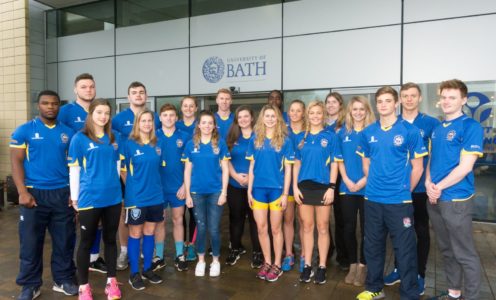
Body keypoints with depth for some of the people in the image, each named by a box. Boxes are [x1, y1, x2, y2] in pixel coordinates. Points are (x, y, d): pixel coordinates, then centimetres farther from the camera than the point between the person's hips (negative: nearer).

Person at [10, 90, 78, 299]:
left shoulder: (67, 133, 8)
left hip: (63, 194, 2)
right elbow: (16, 162, -3)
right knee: (31, 242, 7)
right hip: (34, 193, -2)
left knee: (64, 240, 9)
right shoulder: (24, 130, 1)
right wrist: (23, 192, -12)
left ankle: (63, 280, 24)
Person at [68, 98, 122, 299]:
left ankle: (111, 281, 27)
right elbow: (74, 170, -4)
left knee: (110, 239, 13)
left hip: (113, 197, 4)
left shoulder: (114, 138, 8)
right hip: (89, 199, -4)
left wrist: (114, 185, 13)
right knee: (86, 242, 8)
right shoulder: (79, 138, -4)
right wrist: (75, 198, -5)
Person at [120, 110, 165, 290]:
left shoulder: (157, 145, 6)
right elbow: (123, 170, -3)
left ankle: (147, 269, 26)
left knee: (149, 233, 13)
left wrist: (153, 184, 11)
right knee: (135, 235, 6)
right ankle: (134, 273, 18)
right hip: (136, 197, -4)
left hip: (155, 196, 4)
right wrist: (133, 186, -1)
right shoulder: (129, 144, -7)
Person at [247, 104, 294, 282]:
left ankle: (277, 265, 22)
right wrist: (249, 190, 3)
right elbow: (252, 166, 7)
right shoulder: (255, 139, 5)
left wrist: (285, 193, -7)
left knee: (276, 229, 8)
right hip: (259, 189, 2)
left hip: (276, 189, -2)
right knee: (261, 228, 9)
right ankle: (267, 262, 26)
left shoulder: (285, 140, -2)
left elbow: (287, 168, -2)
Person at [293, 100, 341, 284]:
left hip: (323, 186, -3)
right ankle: (307, 266, 20)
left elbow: (334, 164, -3)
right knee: (307, 227, 10)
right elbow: (297, 164, 8)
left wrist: (332, 187, -11)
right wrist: (295, 187, 1)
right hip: (304, 186, 3)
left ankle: (322, 267, 17)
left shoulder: (330, 136, -1)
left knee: (322, 228, 6)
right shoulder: (301, 138, 8)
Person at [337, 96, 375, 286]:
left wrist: (363, 181, -14)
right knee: (349, 228, 7)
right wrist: (347, 181, -7)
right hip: (347, 188, 3)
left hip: (367, 188, -2)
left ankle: (362, 265, 20)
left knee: (365, 228, 6)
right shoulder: (343, 132, 8)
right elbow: (340, 160, 7)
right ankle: (353, 264, 22)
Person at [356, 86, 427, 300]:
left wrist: (404, 192, 3)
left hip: (399, 201, -4)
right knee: (372, 246, 15)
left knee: (404, 250, 5)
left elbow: (417, 167, -1)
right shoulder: (368, 132, 6)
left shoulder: (410, 131, -5)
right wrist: (375, 185, 10)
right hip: (372, 200, 4)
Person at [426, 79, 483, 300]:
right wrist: (428, 183, -4)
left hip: (456, 199, -7)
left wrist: (439, 187, -12)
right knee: (447, 251, 18)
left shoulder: (470, 126, -9)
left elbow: (465, 166, -16)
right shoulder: (437, 129, 12)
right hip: (434, 199, 7)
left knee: (465, 254, 4)